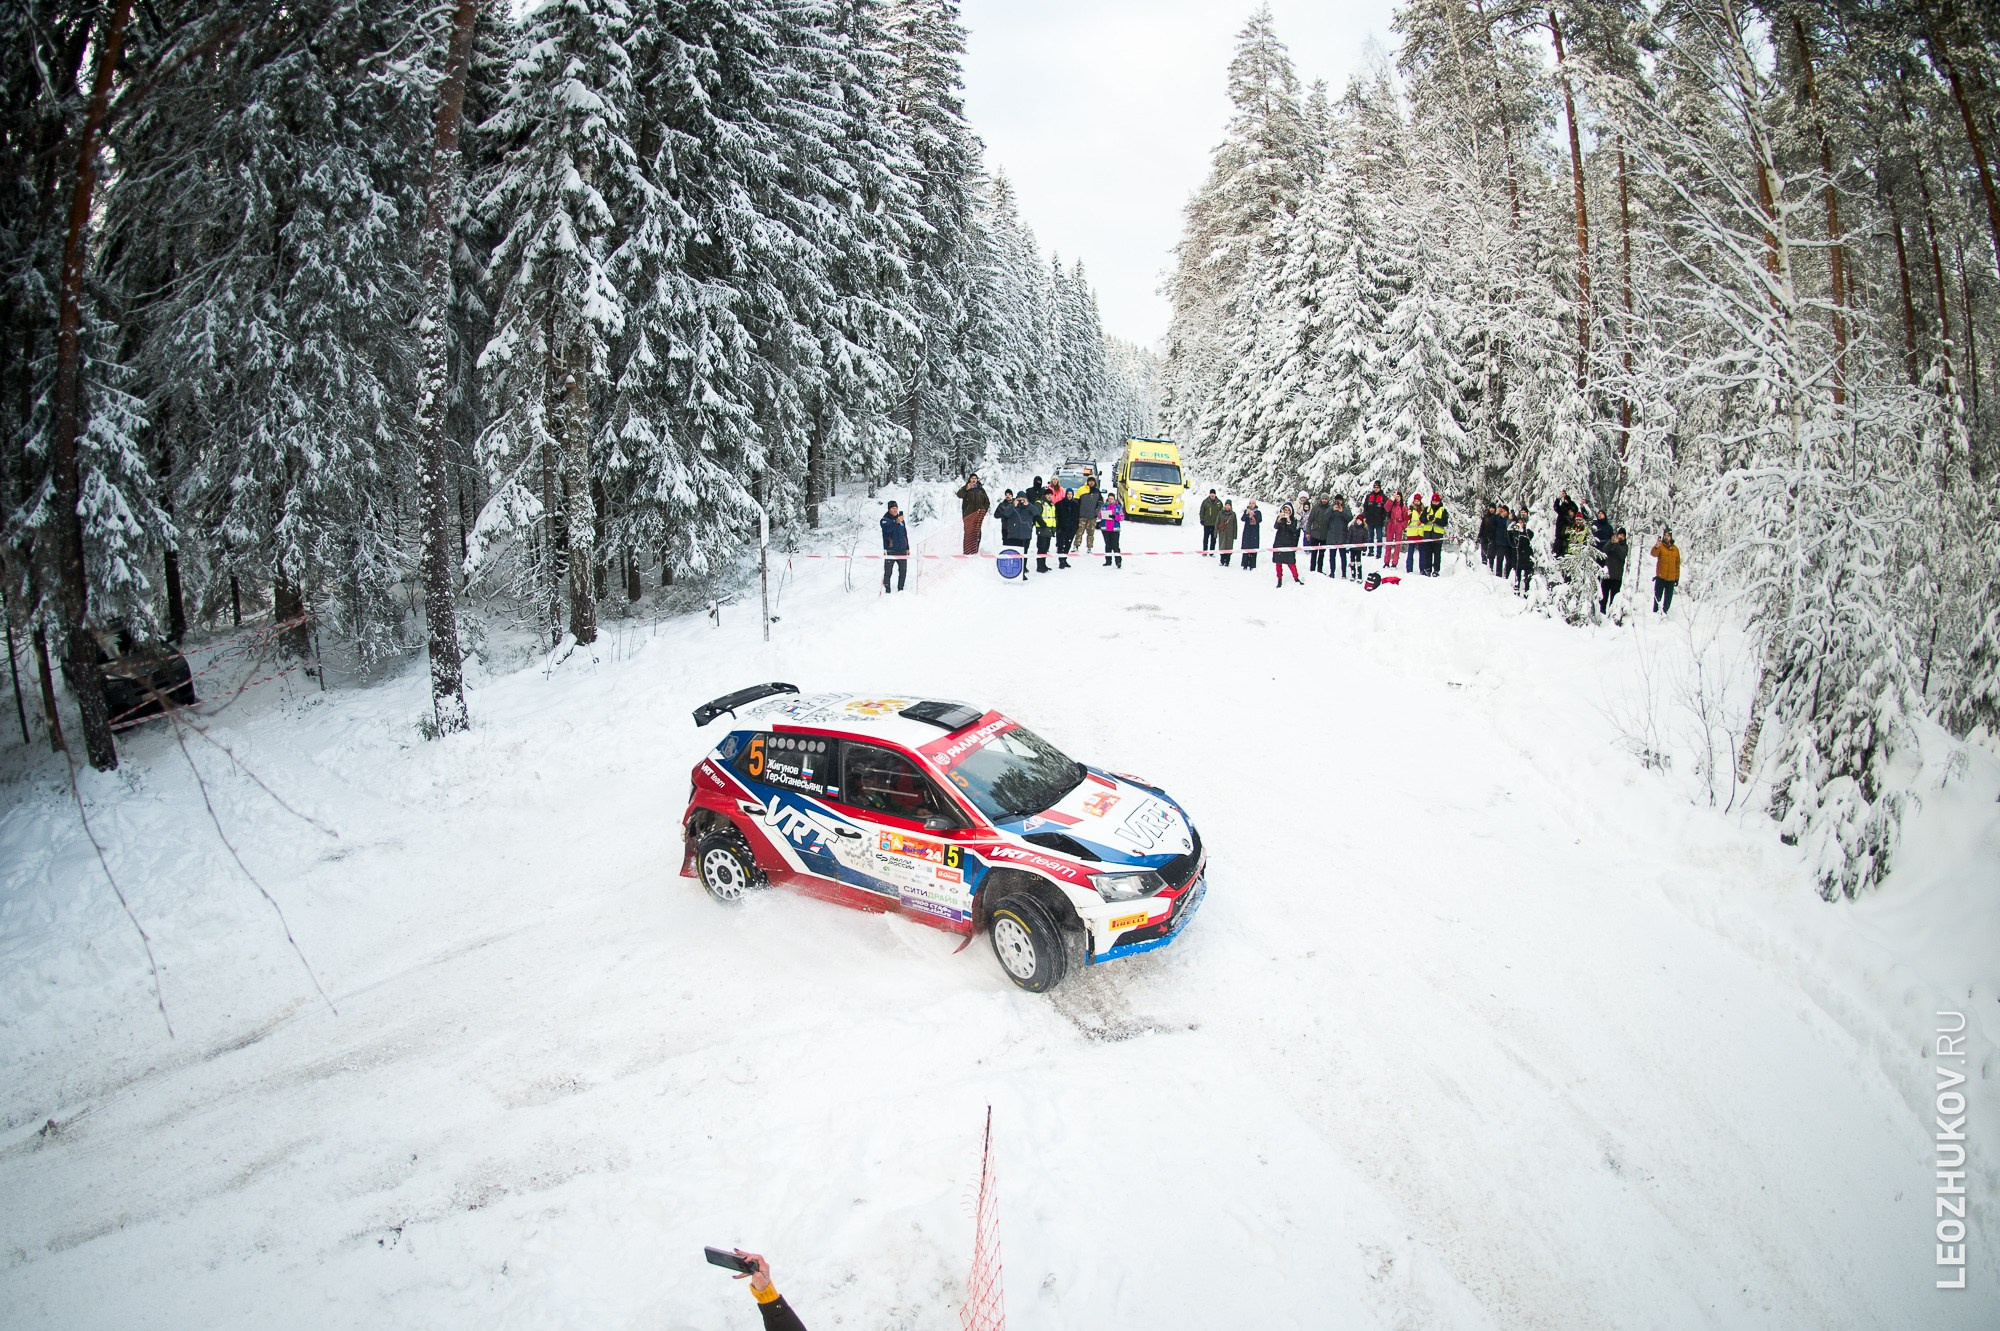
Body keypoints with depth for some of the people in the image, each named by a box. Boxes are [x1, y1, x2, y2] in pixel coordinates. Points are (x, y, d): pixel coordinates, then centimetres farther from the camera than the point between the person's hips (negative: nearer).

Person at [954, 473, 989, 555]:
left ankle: (975, 551, -10)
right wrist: (966, 489, -28)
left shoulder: (981, 489, 18)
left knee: (977, 532, -8)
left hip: (978, 515, 2)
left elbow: (987, 502, 20)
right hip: (968, 514, -2)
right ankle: (968, 551, -14)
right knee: (968, 532, -11)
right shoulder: (965, 488, 10)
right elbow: (959, 495, -11)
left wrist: (983, 510, 2)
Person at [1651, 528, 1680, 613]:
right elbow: (1654, 554, -24)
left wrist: (1677, 577, 13)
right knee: (1657, 596, -1)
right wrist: (1656, 547, -46)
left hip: (1671, 579, 3)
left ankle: (1664, 612, 15)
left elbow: (1677, 564, 14)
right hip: (1660, 577, -3)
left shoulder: (1675, 549, 9)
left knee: (1668, 599, 7)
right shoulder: (1660, 546, -2)